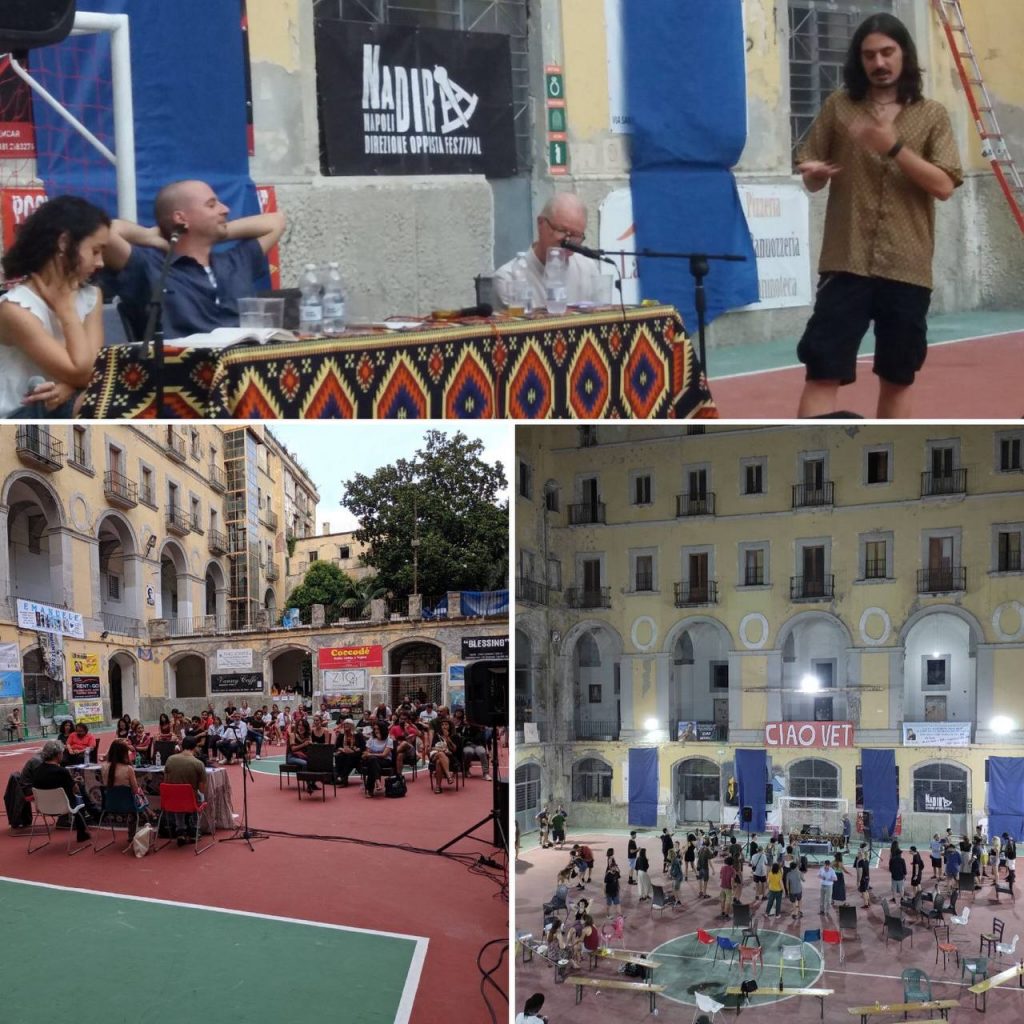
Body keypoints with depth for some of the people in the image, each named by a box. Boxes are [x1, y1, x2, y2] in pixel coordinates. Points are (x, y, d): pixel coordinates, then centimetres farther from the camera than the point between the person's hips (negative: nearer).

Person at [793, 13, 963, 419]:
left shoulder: (932, 115, 5)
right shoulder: (838, 107, 7)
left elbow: (944, 186, -5)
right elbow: (811, 181, 9)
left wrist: (895, 147, -16)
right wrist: (815, 173, -15)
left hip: (908, 267, 1)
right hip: (846, 262, -1)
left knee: (898, 376, 9)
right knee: (824, 369, -8)